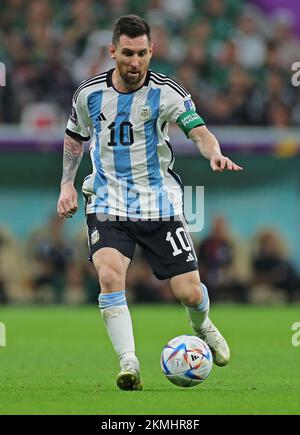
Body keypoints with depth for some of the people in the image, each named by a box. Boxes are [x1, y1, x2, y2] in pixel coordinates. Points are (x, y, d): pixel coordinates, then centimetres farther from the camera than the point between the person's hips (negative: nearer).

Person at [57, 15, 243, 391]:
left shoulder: (166, 93, -8)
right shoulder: (89, 93, 0)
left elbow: (199, 131, -22)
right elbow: (75, 137, 19)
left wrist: (215, 154, -43)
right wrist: (67, 183, 12)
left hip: (159, 204, -1)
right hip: (107, 204, 1)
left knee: (189, 292, 0)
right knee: (109, 274, -27)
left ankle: (201, 327, 37)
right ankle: (128, 363, -23)